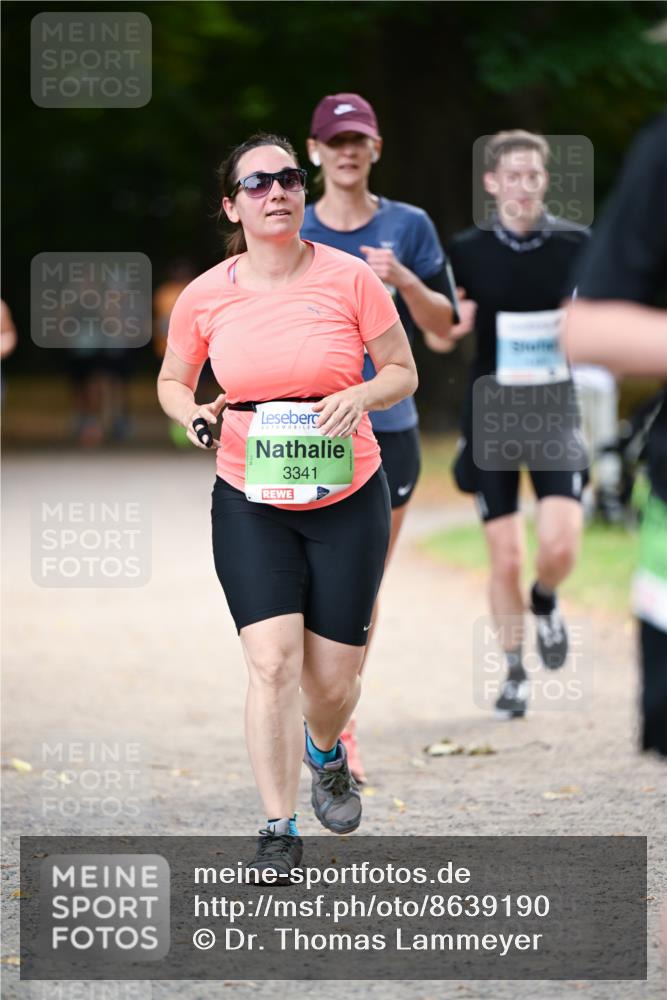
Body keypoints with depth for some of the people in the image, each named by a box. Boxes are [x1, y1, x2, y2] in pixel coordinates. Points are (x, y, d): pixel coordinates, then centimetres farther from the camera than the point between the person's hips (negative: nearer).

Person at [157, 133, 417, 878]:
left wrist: (362, 395, -19)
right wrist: (194, 415, -10)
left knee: (332, 681, 4)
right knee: (273, 663, -14)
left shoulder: (349, 279, -7)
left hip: (347, 501, 0)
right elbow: (171, 380, 12)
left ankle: (325, 754, 40)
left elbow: (403, 371, 2)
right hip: (249, 503, 0)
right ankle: (278, 831, -4)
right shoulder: (204, 297, -4)